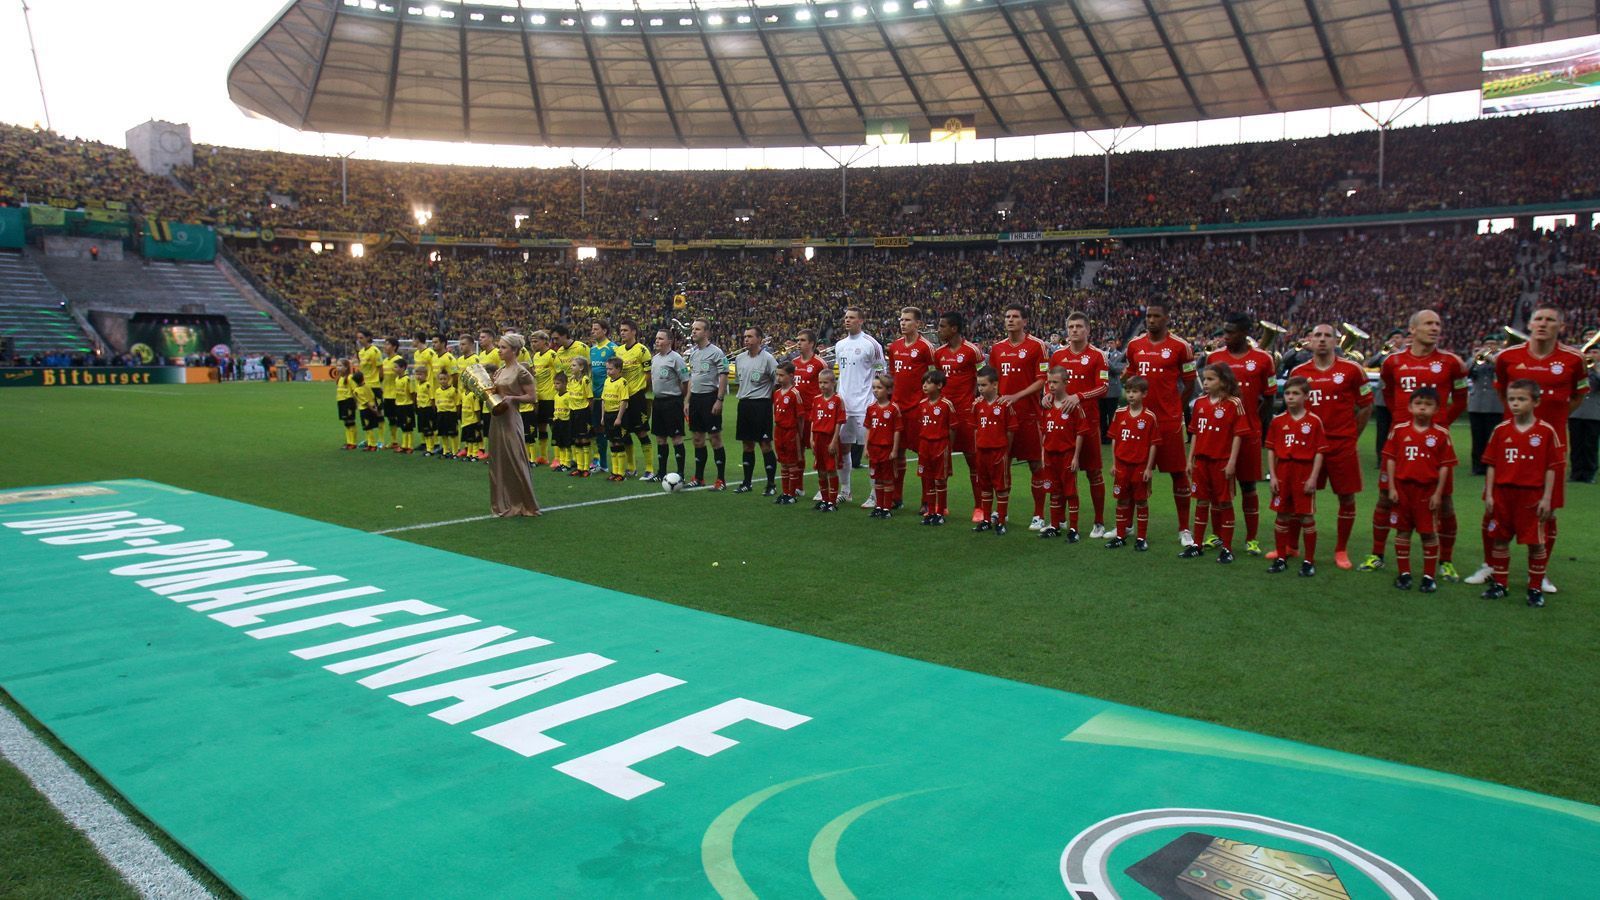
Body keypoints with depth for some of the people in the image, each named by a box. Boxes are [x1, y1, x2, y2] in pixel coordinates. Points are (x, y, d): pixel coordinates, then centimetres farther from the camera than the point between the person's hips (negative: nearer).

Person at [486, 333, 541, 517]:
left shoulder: (521, 372, -9)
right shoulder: (499, 371, 11)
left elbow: (531, 397, -8)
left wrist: (511, 398, -20)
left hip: (510, 418, -8)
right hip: (496, 417, 8)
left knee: (515, 461, -4)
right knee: (498, 460, 10)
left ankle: (525, 504, 6)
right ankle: (503, 502, 19)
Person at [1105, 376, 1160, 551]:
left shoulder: (1150, 417, -8)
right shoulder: (1119, 414, 2)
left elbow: (1154, 444, -6)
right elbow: (1114, 439, 7)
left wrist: (1149, 468, -8)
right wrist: (1113, 464, 4)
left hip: (1140, 466, -3)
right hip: (1122, 465, 3)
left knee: (1141, 501, 6)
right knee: (1122, 501, 11)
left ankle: (1141, 538, 15)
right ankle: (1121, 536, 21)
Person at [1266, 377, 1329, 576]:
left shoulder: (1314, 421, -5)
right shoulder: (1278, 421, 4)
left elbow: (1320, 452, -5)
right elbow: (1271, 449, 7)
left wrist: (1313, 478, -10)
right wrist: (1272, 475, 0)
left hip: (1305, 473, -3)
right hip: (1283, 472, 3)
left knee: (1307, 517, 2)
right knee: (1282, 516, 9)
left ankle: (1309, 561, 12)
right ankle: (1281, 558, 20)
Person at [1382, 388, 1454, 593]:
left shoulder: (1441, 434, -3)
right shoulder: (1399, 430, 1)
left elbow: (1445, 466, -2)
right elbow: (1391, 460, 3)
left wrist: (1438, 493, -5)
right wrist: (1391, 488, -2)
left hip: (1428, 490, -1)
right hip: (1402, 488, 2)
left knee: (1429, 533, 4)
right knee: (1402, 531, 8)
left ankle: (1429, 576, 14)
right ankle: (1404, 573, 19)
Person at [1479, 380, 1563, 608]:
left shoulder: (1546, 431, -5)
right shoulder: (1501, 430, 2)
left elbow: (1552, 467, -3)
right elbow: (1491, 465, 4)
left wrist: (1547, 498, -7)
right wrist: (1488, 495, 0)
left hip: (1532, 496, -3)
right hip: (1502, 494, 3)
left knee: (1536, 543, 3)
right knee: (1499, 540, 10)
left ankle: (1535, 589, 16)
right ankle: (1499, 584, 23)